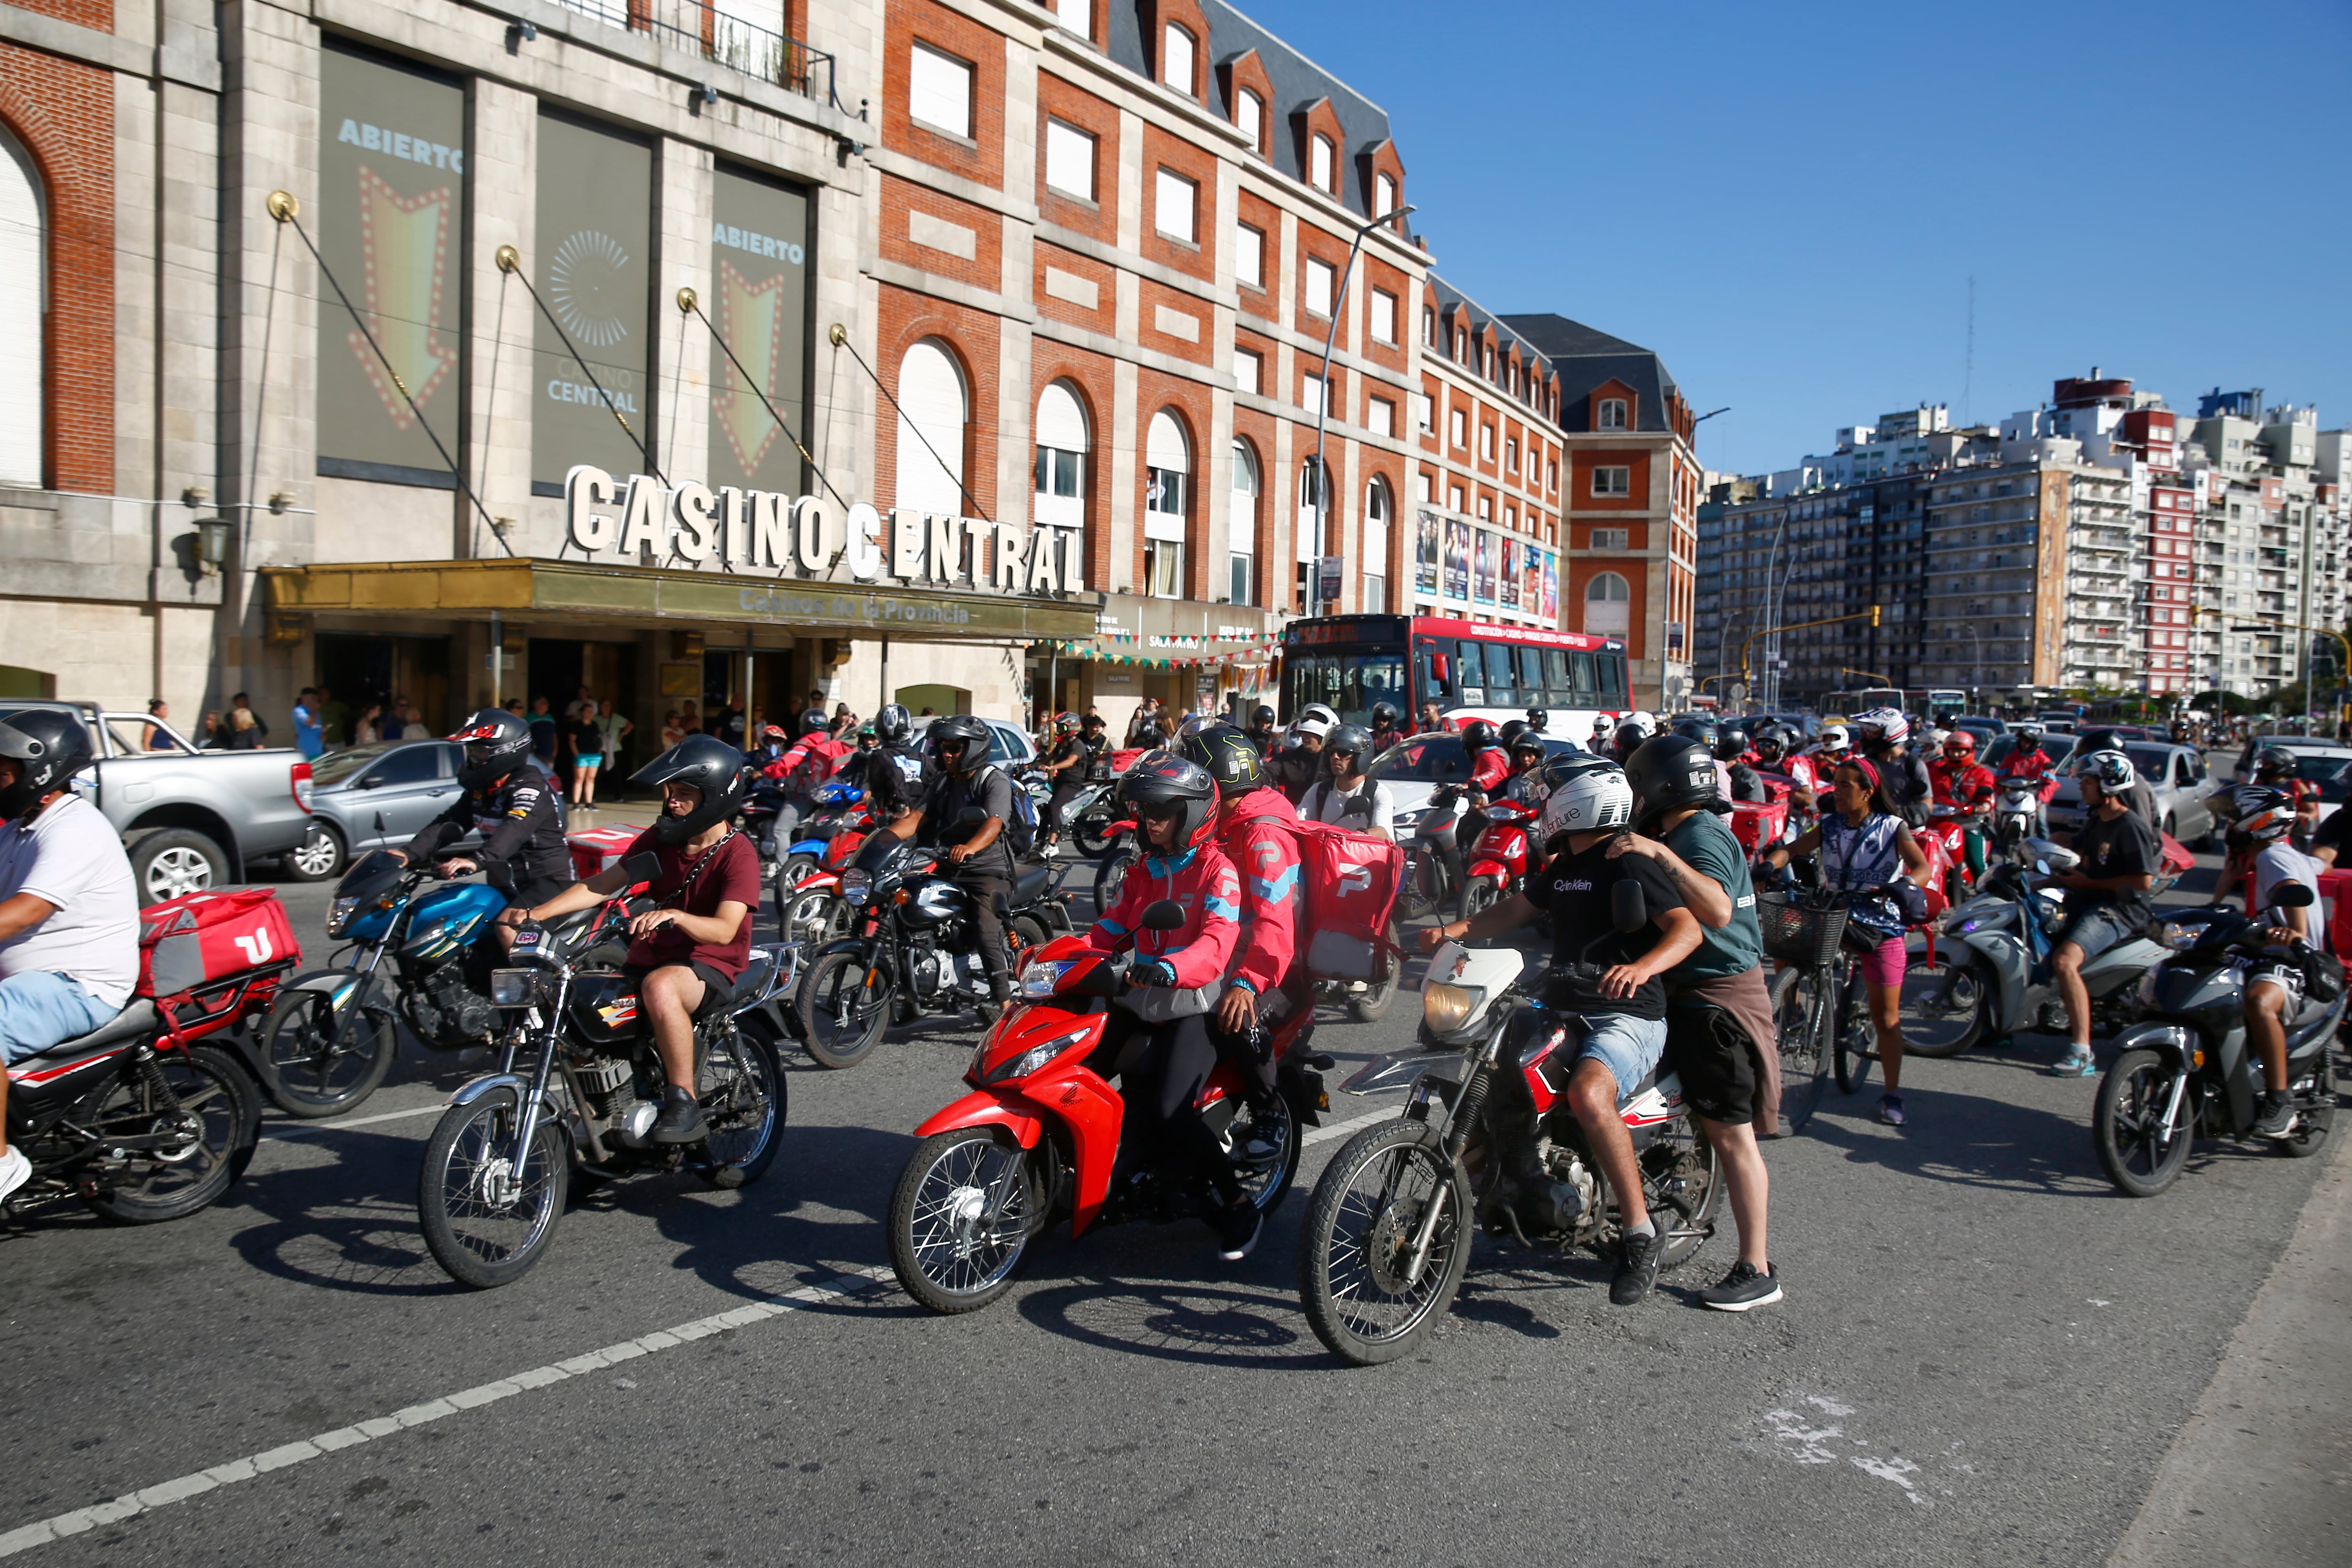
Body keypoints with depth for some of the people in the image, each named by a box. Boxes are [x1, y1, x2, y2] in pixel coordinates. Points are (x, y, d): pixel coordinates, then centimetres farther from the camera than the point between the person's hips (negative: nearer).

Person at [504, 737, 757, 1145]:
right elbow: (603, 884, 3)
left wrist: (674, 916, -43)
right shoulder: (659, 838, 8)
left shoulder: (738, 854, -11)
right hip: (651, 956, 7)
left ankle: (685, 1106, -31)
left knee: (660, 987, -39)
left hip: (712, 963, -7)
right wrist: (534, 913, -10)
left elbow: (724, 930, -23)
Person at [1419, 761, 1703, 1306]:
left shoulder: (1627, 864, -11)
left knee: (1588, 1095, -36)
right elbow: (1514, 911, 24)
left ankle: (1640, 1231, -23)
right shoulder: (1563, 868, 16)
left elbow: (1687, 928, -22)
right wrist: (1452, 930, 8)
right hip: (1563, 1010, 9)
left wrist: (1642, 966, -42)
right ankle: (1522, 1171, 20)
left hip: (1626, 1017, -9)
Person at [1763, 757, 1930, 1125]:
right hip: (1834, 919, 3)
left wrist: (1906, 885, -39)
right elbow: (1793, 848, -4)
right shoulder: (1829, 826, 5)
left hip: (1880, 928, -3)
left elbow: (1922, 866, -17)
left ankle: (1892, 1095, 11)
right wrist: (1770, 865, -26)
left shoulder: (1893, 828, -6)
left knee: (1886, 1017, 0)